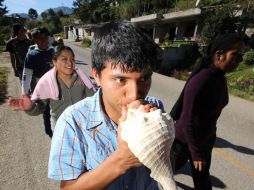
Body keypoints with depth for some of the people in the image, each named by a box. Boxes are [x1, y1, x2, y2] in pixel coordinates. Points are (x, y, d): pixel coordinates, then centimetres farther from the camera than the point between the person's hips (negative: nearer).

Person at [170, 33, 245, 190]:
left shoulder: (220, 79, -3)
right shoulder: (200, 81, -31)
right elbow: (187, 121, -28)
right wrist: (196, 153, -20)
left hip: (205, 139, 7)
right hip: (186, 140, -7)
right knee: (173, 164, 22)